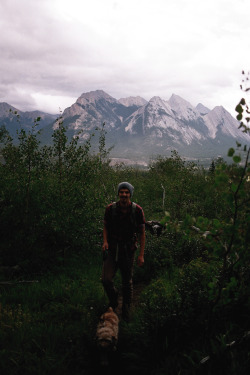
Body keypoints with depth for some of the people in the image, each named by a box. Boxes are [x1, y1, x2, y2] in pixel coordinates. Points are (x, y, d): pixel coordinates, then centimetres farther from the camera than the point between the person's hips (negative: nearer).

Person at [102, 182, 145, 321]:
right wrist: (105, 241, -9)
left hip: (128, 251, 0)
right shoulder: (110, 209, -6)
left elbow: (142, 233, -2)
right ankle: (113, 301, 24)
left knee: (127, 282, 9)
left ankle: (126, 311, 32)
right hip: (112, 250, 1)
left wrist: (141, 255, -4)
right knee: (106, 279, -10)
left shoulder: (137, 210, -9)